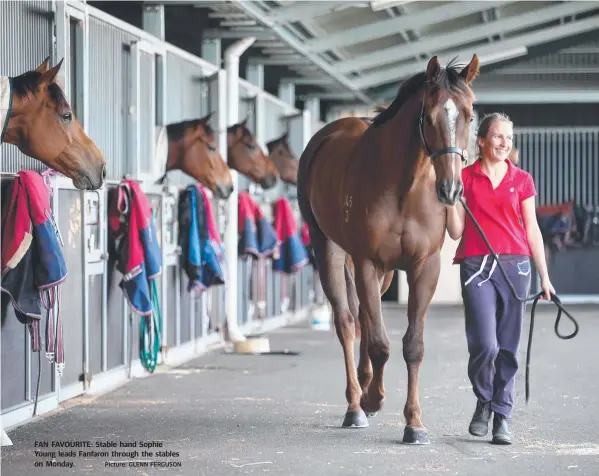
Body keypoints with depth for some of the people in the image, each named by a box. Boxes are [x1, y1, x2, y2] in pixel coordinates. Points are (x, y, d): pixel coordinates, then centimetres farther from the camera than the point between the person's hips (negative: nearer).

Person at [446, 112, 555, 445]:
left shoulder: (522, 180, 8)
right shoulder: (465, 178, 4)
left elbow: (532, 230, 10)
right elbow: (456, 232, 4)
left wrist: (545, 277, 8)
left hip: (515, 266, 2)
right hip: (476, 266, -2)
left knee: (508, 347, 2)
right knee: (485, 344, -12)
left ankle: (502, 417, 13)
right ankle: (483, 402, 15)